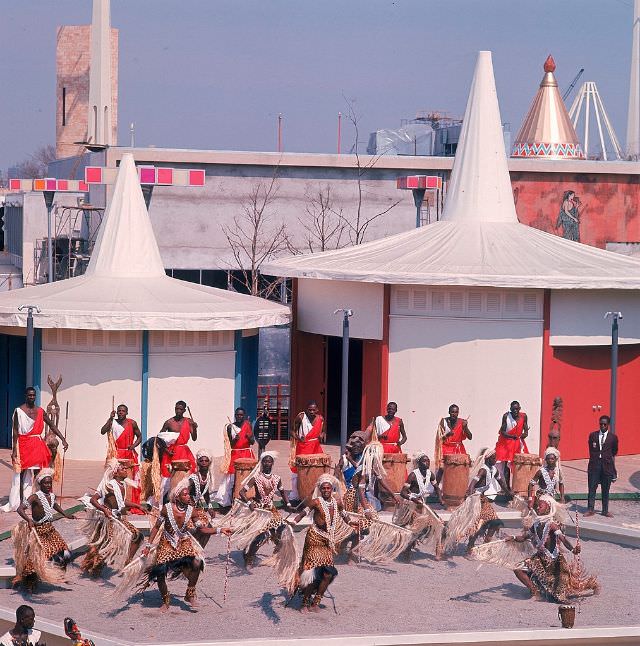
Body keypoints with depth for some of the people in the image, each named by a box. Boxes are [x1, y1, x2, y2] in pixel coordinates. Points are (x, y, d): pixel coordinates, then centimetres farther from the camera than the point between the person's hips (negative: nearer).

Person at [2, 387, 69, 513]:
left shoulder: (40, 411, 8)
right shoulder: (19, 411, -4)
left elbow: (52, 425, 10)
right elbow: (15, 431, -6)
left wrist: (63, 440, 2)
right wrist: (14, 449, -12)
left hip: (37, 445, 4)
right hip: (23, 445, -4)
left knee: (37, 473, 3)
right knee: (21, 474, -2)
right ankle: (20, 501, 0)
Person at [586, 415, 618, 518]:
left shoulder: (613, 437, 3)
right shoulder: (593, 435, 7)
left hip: (607, 466, -1)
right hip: (594, 466, 1)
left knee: (605, 490, 5)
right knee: (592, 488, 1)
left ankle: (605, 510, 12)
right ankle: (590, 509, 7)